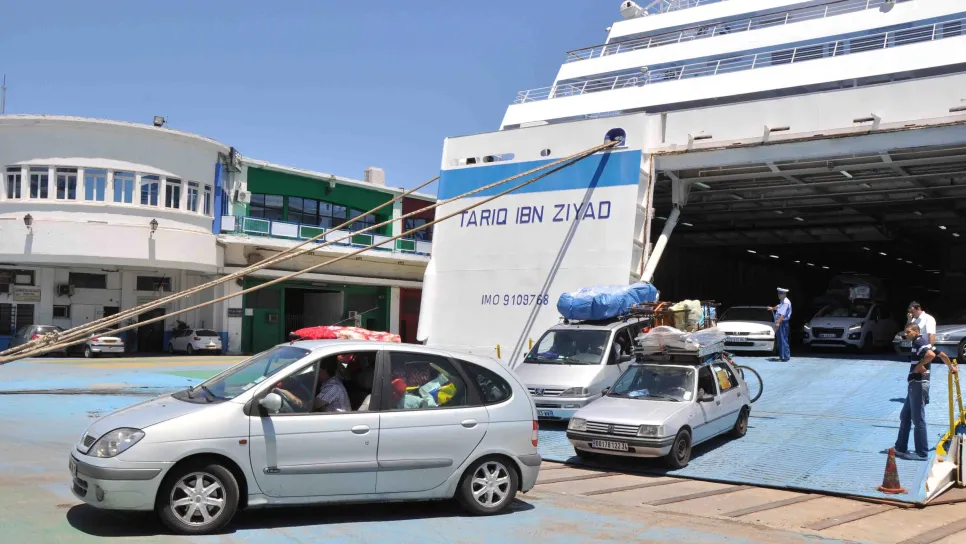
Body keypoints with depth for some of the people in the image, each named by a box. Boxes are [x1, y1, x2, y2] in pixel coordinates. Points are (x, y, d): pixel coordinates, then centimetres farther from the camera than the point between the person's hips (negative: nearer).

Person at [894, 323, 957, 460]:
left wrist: (919, 365, -19)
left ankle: (922, 453, 3)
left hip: (919, 384, -11)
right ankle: (900, 448, 21)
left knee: (918, 419, -4)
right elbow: (942, 354, 24)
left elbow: (931, 355, -33)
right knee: (905, 416, 15)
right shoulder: (920, 343, 17)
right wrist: (951, 367, 37)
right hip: (915, 384, 11)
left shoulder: (918, 342, -13)